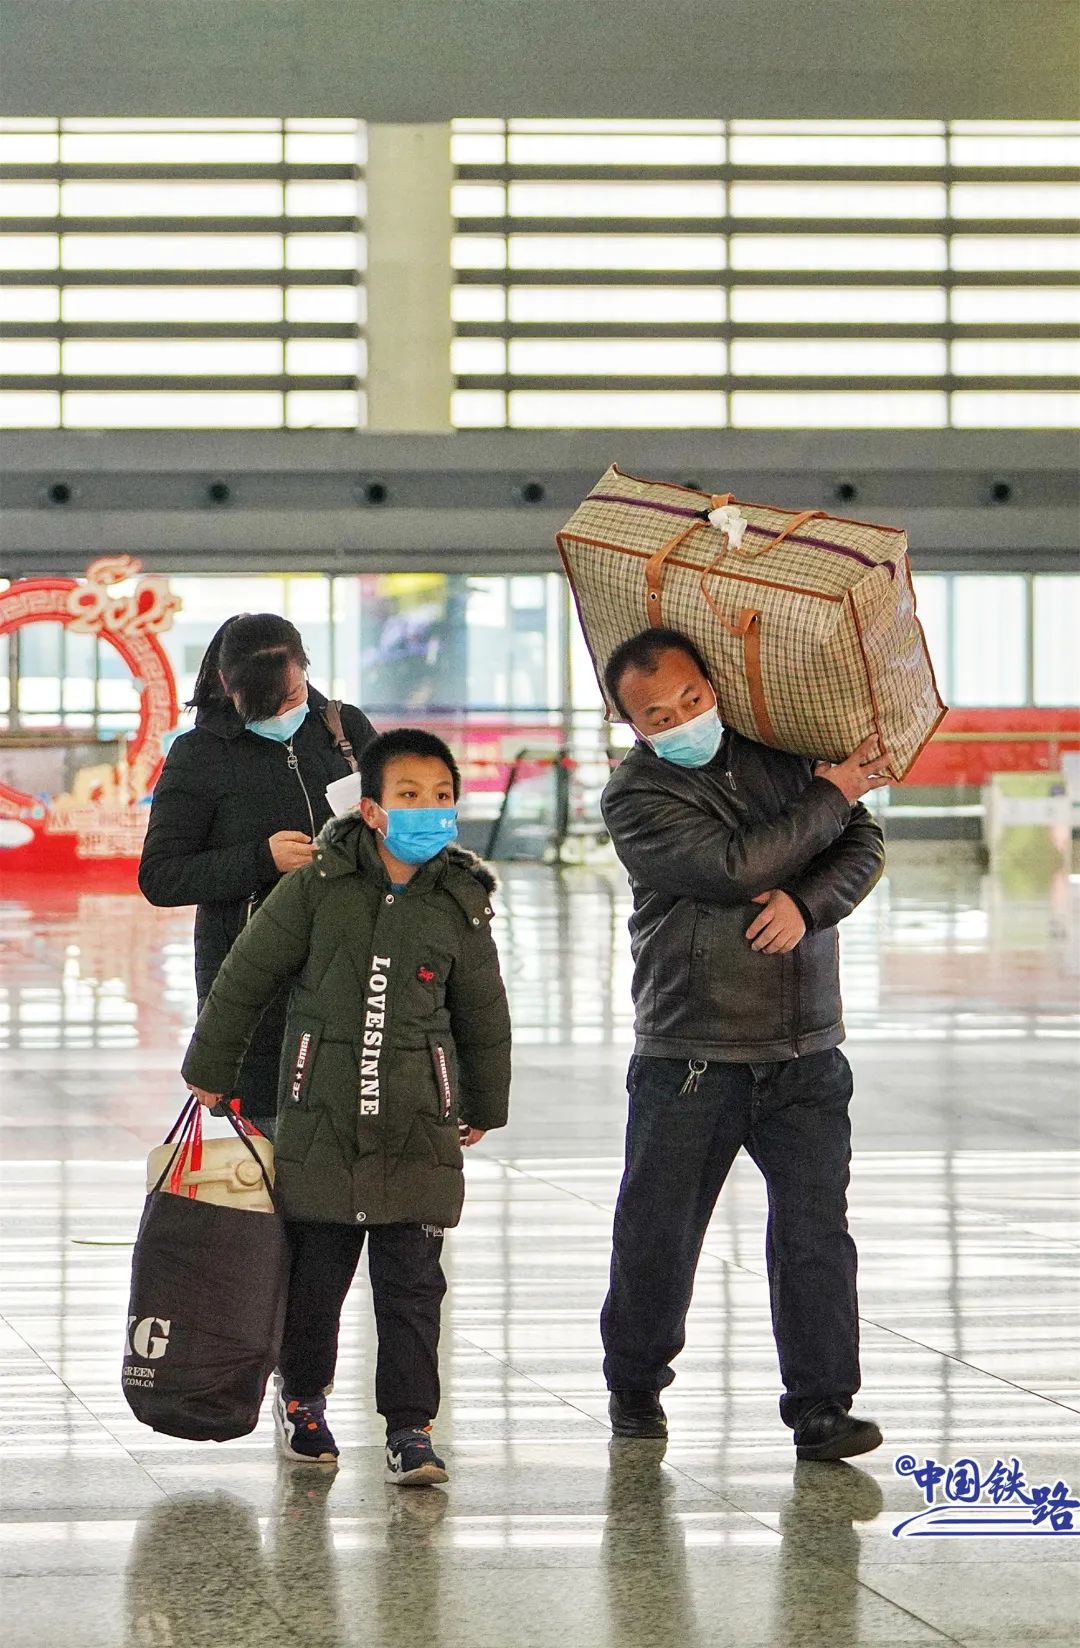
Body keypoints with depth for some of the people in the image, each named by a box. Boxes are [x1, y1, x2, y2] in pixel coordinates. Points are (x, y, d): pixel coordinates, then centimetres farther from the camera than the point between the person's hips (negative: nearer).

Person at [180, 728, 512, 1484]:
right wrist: (210, 1071, 10)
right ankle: (302, 1394, 30)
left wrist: (483, 1106, 23)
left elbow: (484, 1017, 15)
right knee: (316, 1273, 9)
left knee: (411, 1282, -2)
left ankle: (410, 1427, 4)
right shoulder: (316, 887, -4)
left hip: (417, 1133, 1)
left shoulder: (460, 908, 1)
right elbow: (244, 978, 5)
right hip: (320, 1123, -1)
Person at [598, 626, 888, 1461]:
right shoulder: (637, 797, -6)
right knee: (657, 1235, 7)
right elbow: (735, 866, -18)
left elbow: (865, 844, 5)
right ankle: (635, 1385, 28)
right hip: (691, 1057, -2)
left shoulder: (782, 756, 9)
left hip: (805, 1054, 2)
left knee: (816, 1230, -5)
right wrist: (829, 797, -7)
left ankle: (822, 1407, -2)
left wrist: (807, 903, -15)